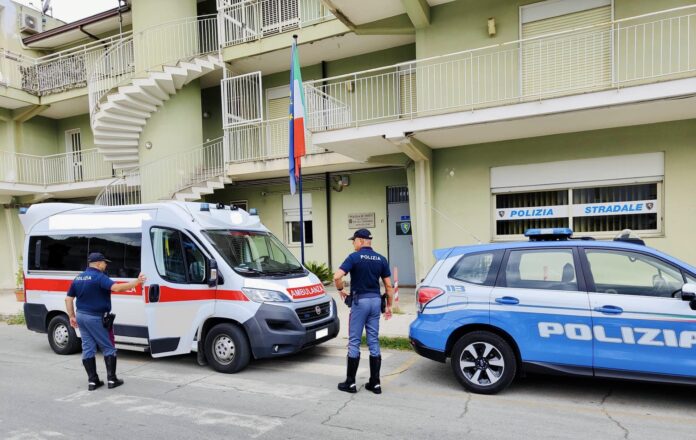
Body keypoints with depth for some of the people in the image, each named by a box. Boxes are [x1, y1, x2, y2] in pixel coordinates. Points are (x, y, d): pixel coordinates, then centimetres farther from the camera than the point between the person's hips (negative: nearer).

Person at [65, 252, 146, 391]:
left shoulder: (78, 278, 11)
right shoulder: (99, 277, -15)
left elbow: (68, 298, 13)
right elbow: (116, 287, -31)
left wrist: (72, 316, 17)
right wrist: (136, 282, -25)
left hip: (81, 316, 7)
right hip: (95, 318, -7)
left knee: (88, 348, 10)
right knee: (108, 348, 4)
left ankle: (92, 381, 12)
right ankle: (112, 379, 5)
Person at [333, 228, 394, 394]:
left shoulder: (355, 257, -9)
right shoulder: (381, 259, 6)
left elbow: (337, 276, -20)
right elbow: (388, 286, 6)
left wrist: (341, 290, -2)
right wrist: (389, 306, 14)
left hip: (359, 301, -5)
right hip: (376, 301, 5)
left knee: (354, 342, 3)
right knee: (374, 342, 9)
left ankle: (350, 383, 10)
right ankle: (375, 383, 12)